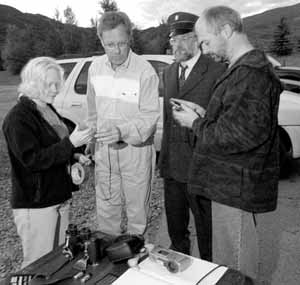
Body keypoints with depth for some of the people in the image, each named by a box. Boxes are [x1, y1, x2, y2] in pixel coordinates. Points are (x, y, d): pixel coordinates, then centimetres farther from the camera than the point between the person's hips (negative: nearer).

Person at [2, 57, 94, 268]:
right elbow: (32, 159, -22)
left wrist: (73, 156, 5)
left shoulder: (48, 110, 10)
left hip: (59, 198, 8)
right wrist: (70, 143, -26)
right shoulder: (18, 118, -16)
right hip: (35, 204, -8)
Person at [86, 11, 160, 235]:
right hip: (104, 151, 5)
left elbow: (150, 115, -15)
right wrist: (90, 140, 12)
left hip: (136, 150, -4)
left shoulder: (145, 71, -15)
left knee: (136, 211, 10)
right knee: (106, 211, 16)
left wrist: (122, 132, -29)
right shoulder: (95, 67, 3)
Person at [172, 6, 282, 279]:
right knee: (226, 261, 24)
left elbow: (241, 135, -26)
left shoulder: (251, 74, -21)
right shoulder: (246, 67, 14)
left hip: (238, 190, -10)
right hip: (233, 184, 10)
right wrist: (205, 115, 6)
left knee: (235, 272, 7)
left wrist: (196, 123, -12)